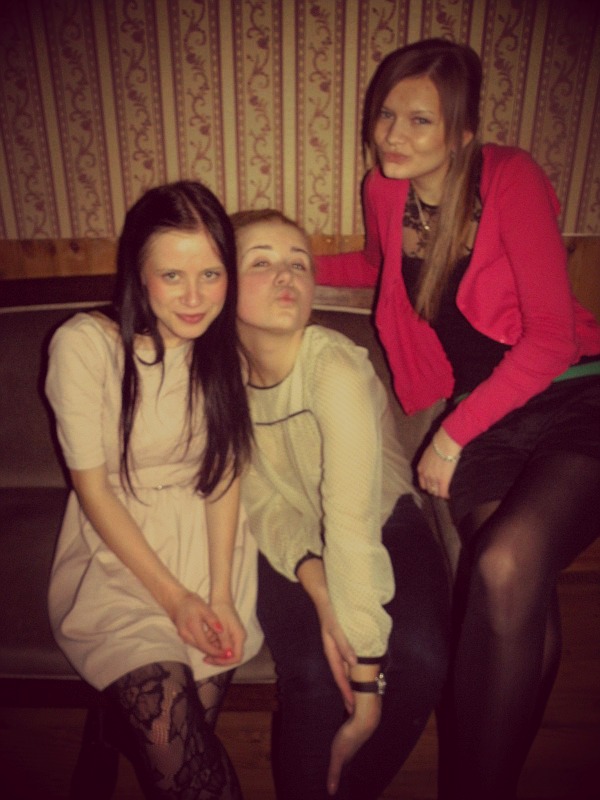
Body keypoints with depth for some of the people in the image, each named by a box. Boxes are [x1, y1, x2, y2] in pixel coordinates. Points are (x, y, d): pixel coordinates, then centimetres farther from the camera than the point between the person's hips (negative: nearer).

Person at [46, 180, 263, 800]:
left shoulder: (227, 343, -3)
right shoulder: (84, 343, -14)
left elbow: (224, 473, 0)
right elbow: (92, 488, -10)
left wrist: (220, 594, -9)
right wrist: (173, 595, -12)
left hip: (206, 538, 3)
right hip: (115, 550, -2)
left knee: (199, 706, -13)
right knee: (168, 713, -20)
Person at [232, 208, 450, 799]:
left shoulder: (337, 367, -27)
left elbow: (353, 522, -32)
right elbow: (261, 501, -9)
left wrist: (367, 681, -31)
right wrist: (316, 586, -27)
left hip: (387, 526, -1)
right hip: (293, 547, 2)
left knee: (419, 658, -26)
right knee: (312, 674, -24)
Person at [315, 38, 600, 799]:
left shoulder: (510, 178, -11)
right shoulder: (384, 192, 4)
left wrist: (454, 433, -13)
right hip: (480, 416, 4)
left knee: (505, 569, -28)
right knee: (525, 619, -15)